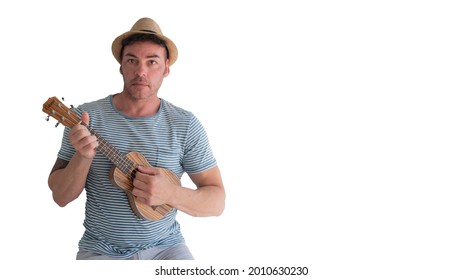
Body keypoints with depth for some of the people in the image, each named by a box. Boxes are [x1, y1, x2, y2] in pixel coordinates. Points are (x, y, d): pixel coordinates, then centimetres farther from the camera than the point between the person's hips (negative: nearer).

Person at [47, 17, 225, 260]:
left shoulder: (186, 125, -5)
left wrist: (172, 194, -24)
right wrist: (83, 157, -21)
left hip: (165, 247, 1)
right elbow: (61, 197, -2)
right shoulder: (87, 116, -4)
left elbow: (216, 201, -5)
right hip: (100, 249, 0)